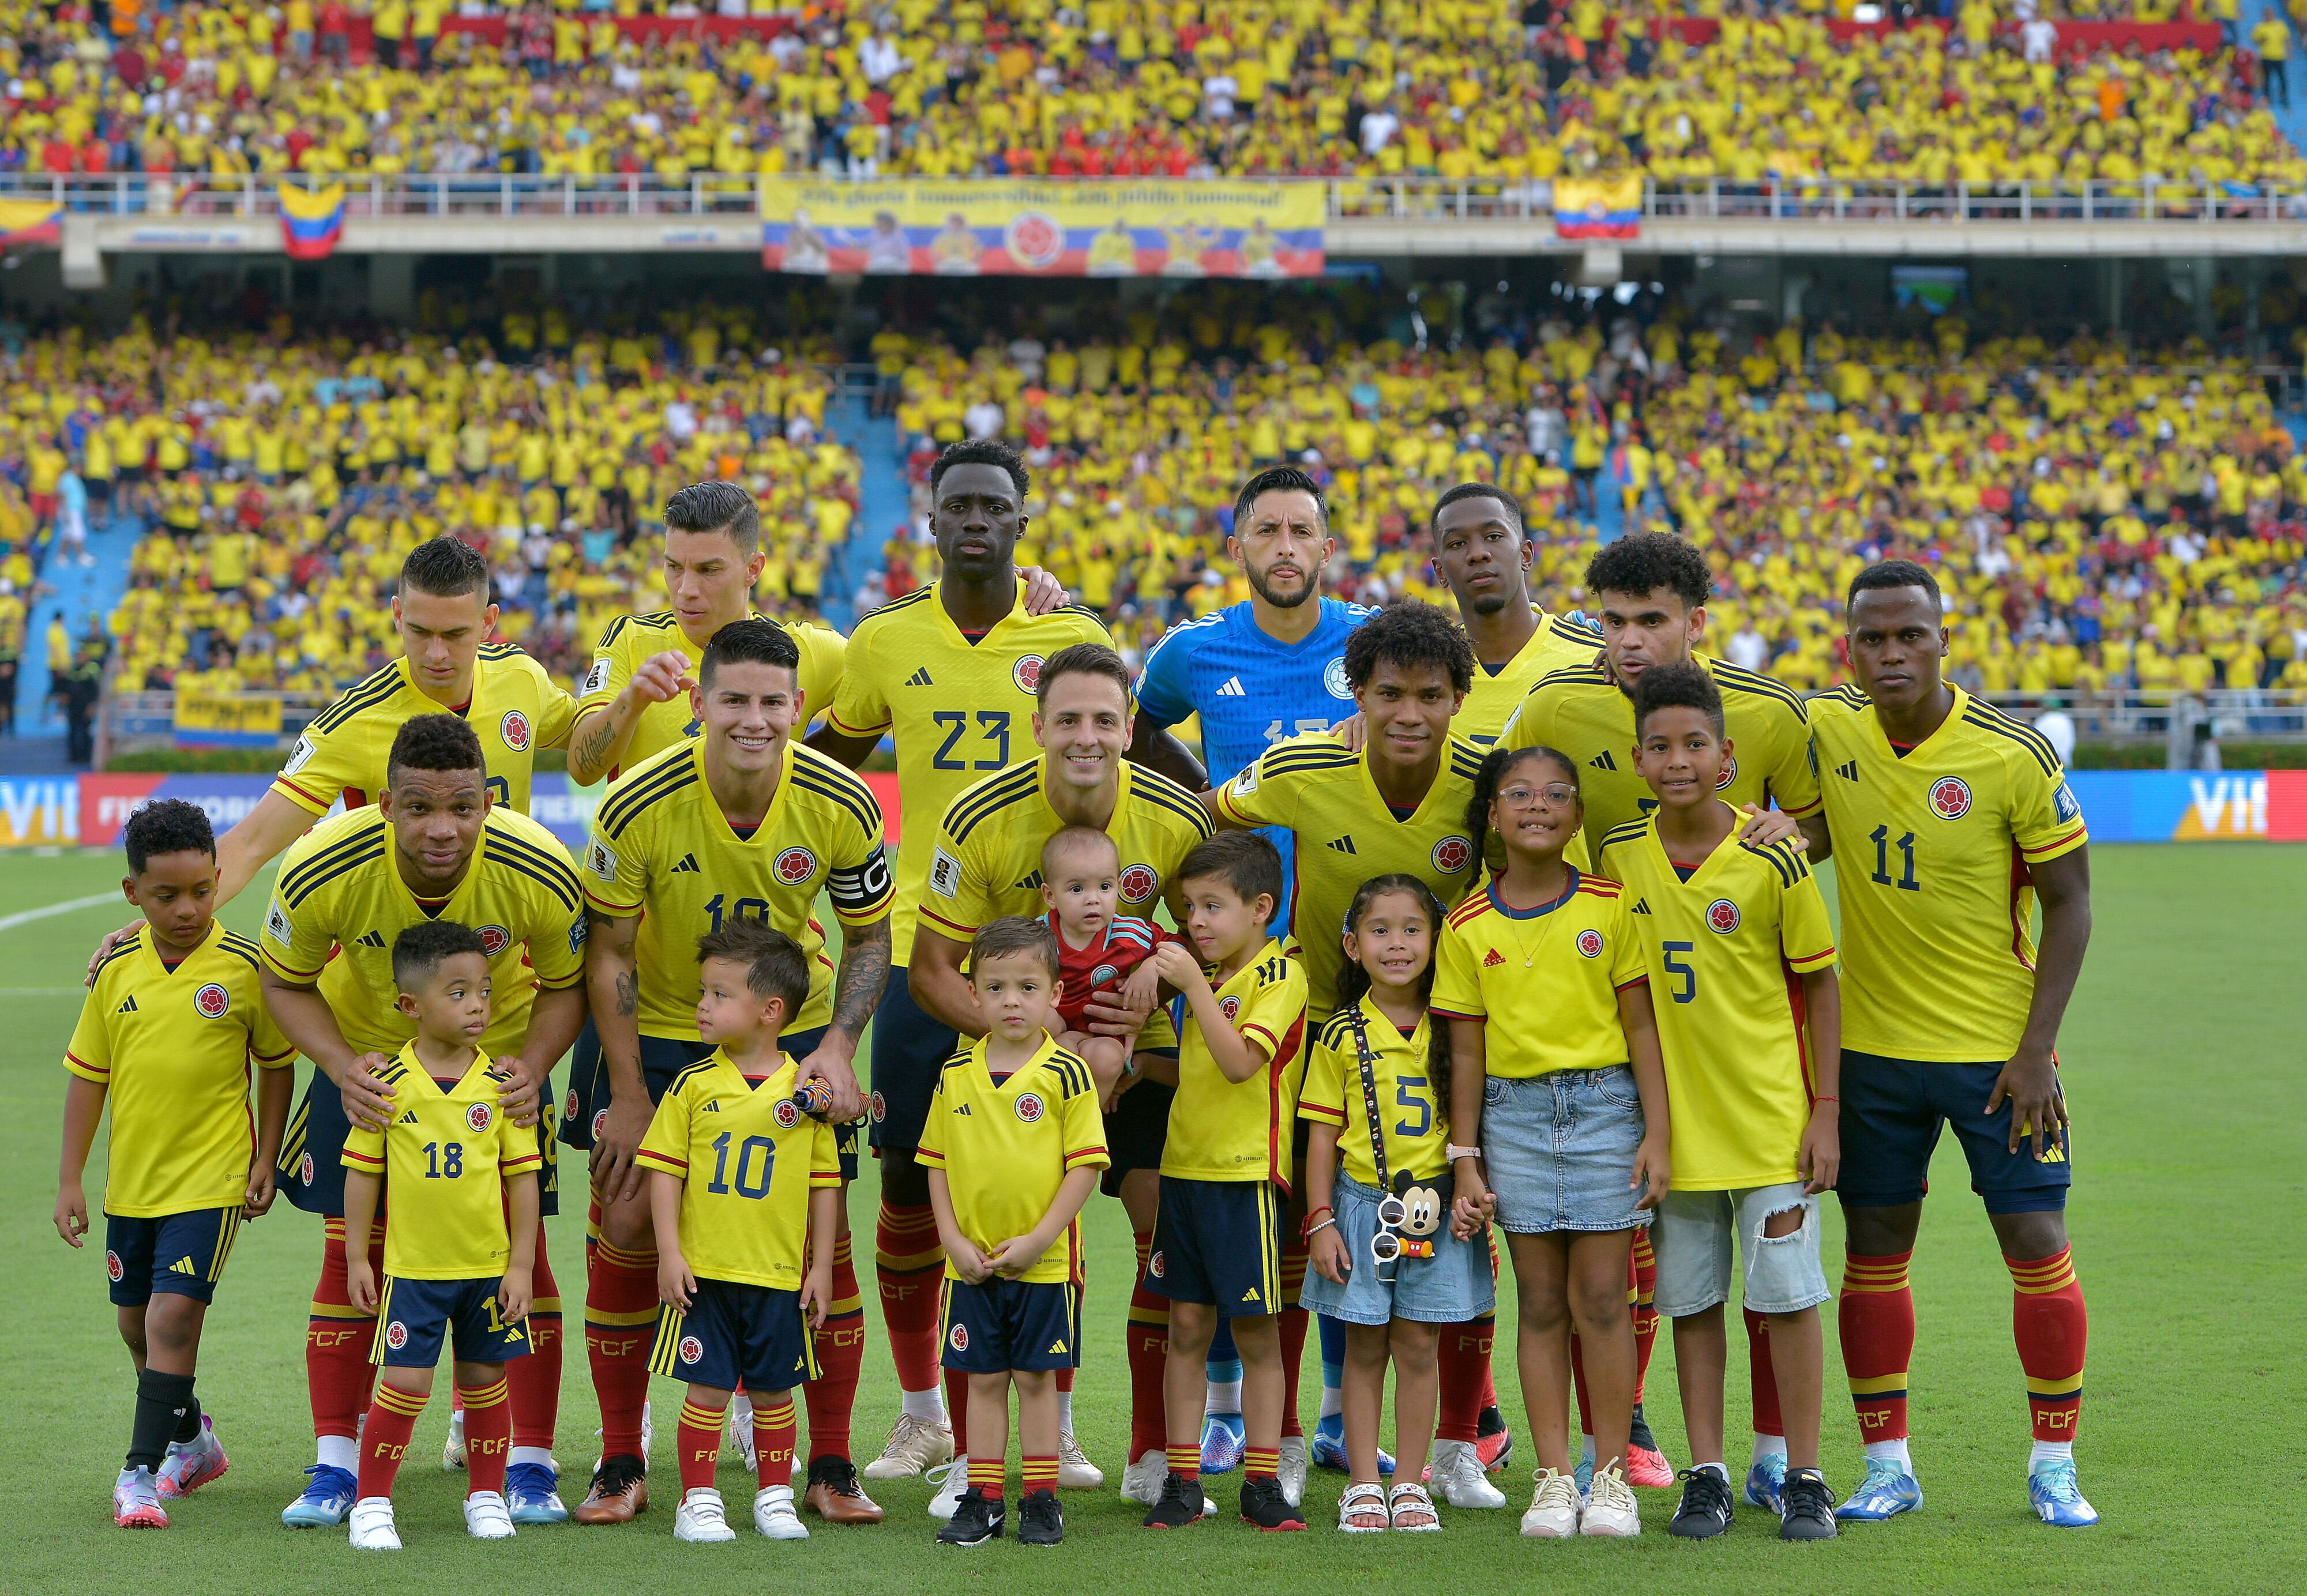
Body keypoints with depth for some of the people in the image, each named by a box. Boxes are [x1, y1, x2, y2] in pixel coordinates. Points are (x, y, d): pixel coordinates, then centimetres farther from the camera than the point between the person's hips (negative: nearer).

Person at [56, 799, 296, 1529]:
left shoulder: (244, 967, -10)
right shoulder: (117, 968, -1)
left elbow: (277, 1063, 2)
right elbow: (87, 1074, 6)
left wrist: (266, 1160, -2)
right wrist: (70, 1179, 5)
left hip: (211, 1175, -5)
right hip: (131, 1179, 5)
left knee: (174, 1313, -14)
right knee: (137, 1319, 16)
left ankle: (142, 1470, -8)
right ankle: (192, 1436, 39)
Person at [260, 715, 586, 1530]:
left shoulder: (541, 875, -29)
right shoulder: (321, 870, -31)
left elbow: (567, 984, -9)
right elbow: (285, 981, -11)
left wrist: (530, 1068, -27)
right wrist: (343, 1067, -28)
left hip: (498, 1062, 0)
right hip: (367, 1059, 0)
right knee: (350, 1250, -2)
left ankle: (530, 1465, 7)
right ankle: (335, 1466, 9)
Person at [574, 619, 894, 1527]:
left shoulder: (841, 806, -19)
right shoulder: (638, 805, -23)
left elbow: (869, 938, -3)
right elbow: (609, 952, -12)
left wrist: (838, 1046, -18)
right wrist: (628, 1096, -13)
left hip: (792, 1030, 1)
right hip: (657, 1032, -1)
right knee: (626, 1224, -6)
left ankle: (831, 1469, 6)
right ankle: (621, 1467, 7)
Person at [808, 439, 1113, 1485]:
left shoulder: (1077, 641, 0)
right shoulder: (885, 644, 4)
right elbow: (819, 768, 18)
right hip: (923, 940, 1)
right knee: (909, 1180, 3)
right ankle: (921, 1414, 19)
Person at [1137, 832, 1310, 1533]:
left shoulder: (1280, 977, -9)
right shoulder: (1206, 974, 13)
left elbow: (1240, 1061, -20)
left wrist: (1193, 986, -21)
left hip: (1246, 1173, -6)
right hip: (1184, 1167, 6)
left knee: (1255, 1330, 0)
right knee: (1187, 1325, 6)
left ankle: (1261, 1483, 6)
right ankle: (1182, 1481, 9)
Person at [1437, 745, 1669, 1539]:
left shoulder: (1610, 906, -1)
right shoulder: (1468, 926, 2)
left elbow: (1640, 1026, 1)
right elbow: (1467, 1051, 6)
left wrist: (1656, 1134, -4)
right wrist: (1465, 1159, 3)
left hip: (1603, 1104, -1)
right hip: (1513, 1113, 1)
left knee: (1601, 1296, -1)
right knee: (1541, 1302, 4)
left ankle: (1612, 1475, 6)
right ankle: (1553, 1478, 9)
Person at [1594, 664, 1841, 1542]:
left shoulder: (1771, 860, -10)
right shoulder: (1617, 857, -2)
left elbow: (1820, 985, -3)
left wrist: (1826, 1110, -6)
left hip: (1769, 1114, -3)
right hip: (1673, 1116, 3)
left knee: (1787, 1293, 0)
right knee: (1691, 1298, 8)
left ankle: (1802, 1476, 9)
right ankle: (1706, 1475, 16)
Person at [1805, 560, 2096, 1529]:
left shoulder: (2015, 757, -14)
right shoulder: (1826, 731, -4)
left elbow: (2069, 904, -7)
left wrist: (2037, 1048, -12)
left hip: (1997, 1045, -3)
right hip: (1872, 1042, 3)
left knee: (2036, 1245, -4)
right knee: (1873, 1250, 5)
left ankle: (2054, 1466, 11)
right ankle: (1887, 1468, 16)